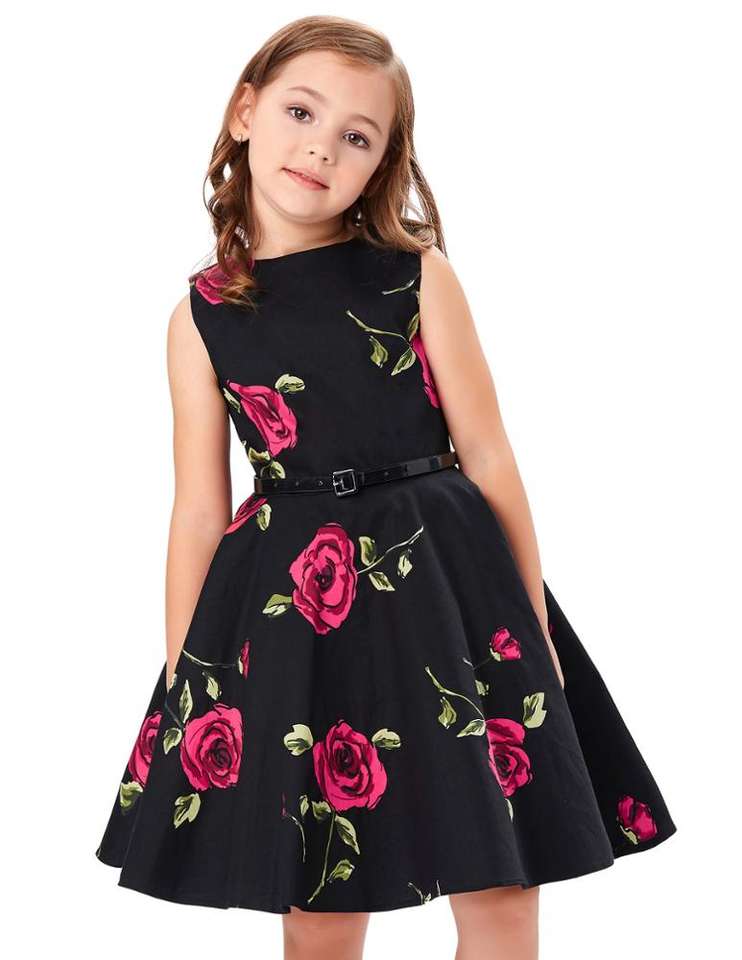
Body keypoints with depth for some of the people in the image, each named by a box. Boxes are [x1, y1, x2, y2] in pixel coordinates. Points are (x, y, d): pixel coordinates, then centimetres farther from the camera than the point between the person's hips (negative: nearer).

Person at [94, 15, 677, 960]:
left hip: (443, 579, 0)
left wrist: (532, 621, 2)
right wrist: (179, 687, 4)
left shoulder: (418, 277, 1)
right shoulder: (203, 314, 4)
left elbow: (486, 455, 2)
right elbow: (198, 509, 5)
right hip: (286, 607, 0)